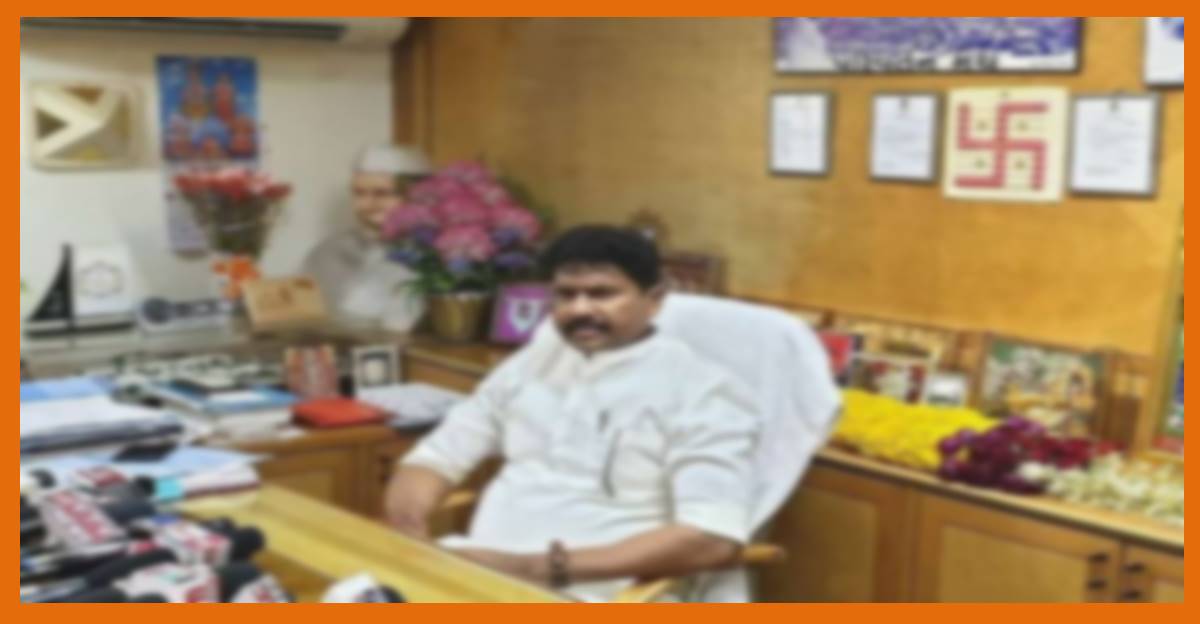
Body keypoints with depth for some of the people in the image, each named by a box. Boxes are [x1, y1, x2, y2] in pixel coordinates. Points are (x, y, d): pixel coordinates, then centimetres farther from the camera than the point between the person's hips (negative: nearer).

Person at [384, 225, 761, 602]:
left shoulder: (702, 391, -2)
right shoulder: (532, 364, 17)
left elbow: (715, 539, -15)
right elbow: (435, 459, 18)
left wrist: (545, 568, -18)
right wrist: (407, 542, -5)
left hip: (587, 598, -6)